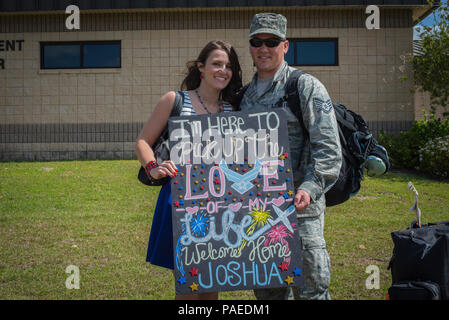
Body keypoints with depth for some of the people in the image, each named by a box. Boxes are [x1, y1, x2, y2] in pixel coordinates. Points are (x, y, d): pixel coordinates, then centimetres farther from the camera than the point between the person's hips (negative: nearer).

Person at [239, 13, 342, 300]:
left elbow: (328, 147, -10)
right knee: (266, 289, 15)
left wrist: (311, 187, -24)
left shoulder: (306, 86, -3)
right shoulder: (246, 94, 15)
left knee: (310, 290, -2)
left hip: (298, 205, -5)